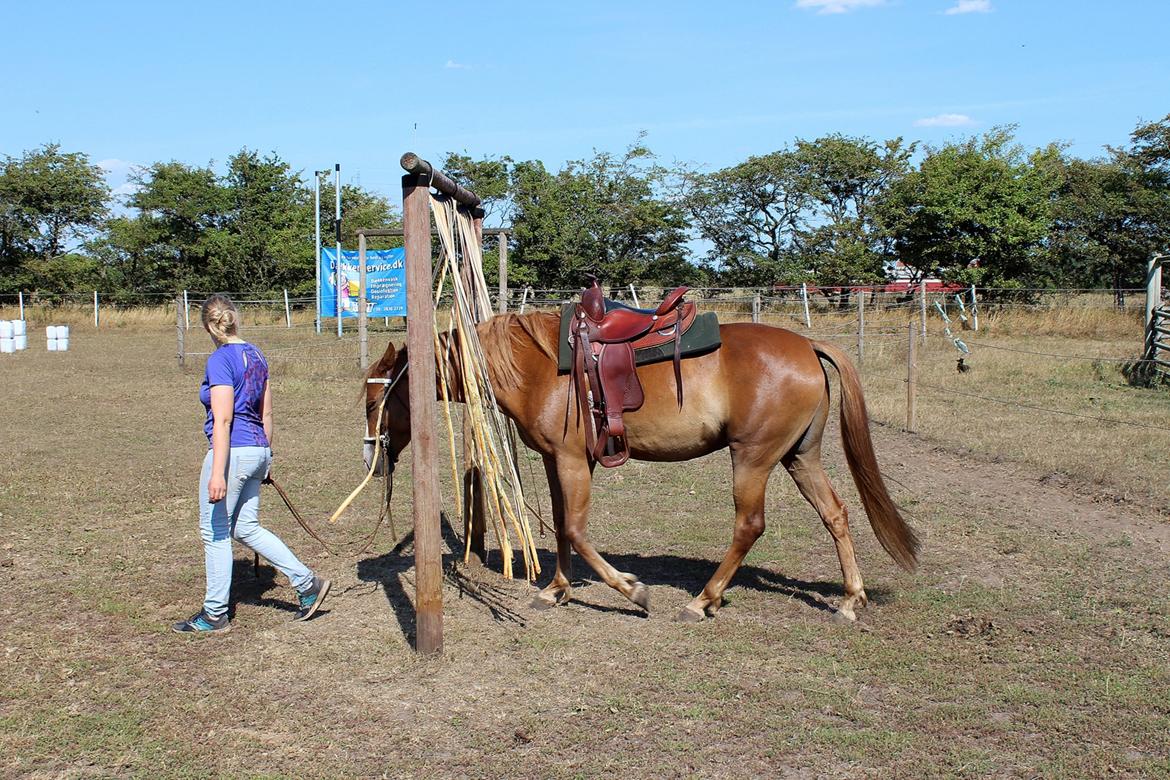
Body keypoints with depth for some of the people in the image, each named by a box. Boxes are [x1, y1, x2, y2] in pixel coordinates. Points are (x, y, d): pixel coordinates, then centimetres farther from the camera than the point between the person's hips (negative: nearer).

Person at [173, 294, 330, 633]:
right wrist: (266, 457, 24)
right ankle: (308, 583, 14)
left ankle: (215, 614, 15)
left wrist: (217, 473, -20)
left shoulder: (220, 360, -14)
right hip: (257, 450, 8)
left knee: (214, 532, 5)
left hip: (233, 451, -8)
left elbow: (223, 420, -19)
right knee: (246, 527, 17)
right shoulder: (256, 355, 11)